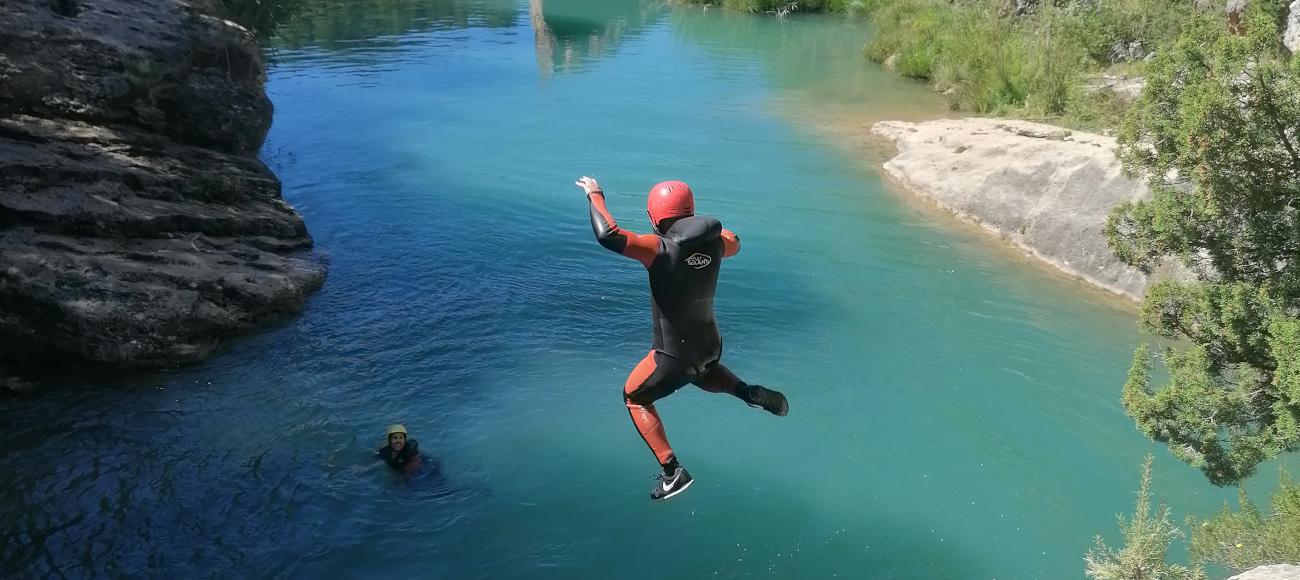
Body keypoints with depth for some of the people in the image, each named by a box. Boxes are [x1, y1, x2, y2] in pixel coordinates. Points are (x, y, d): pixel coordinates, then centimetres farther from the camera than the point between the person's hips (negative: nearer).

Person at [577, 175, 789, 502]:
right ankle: (749, 393, 11)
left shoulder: (661, 249, -24)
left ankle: (672, 472, 10)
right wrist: (711, 227, 30)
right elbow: (733, 243, 21)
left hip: (674, 357, -6)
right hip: (711, 346, 6)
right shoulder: (713, 244, -5)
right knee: (703, 375, 40)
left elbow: (608, 235, -33)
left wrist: (595, 195, -17)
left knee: (635, 398, 18)